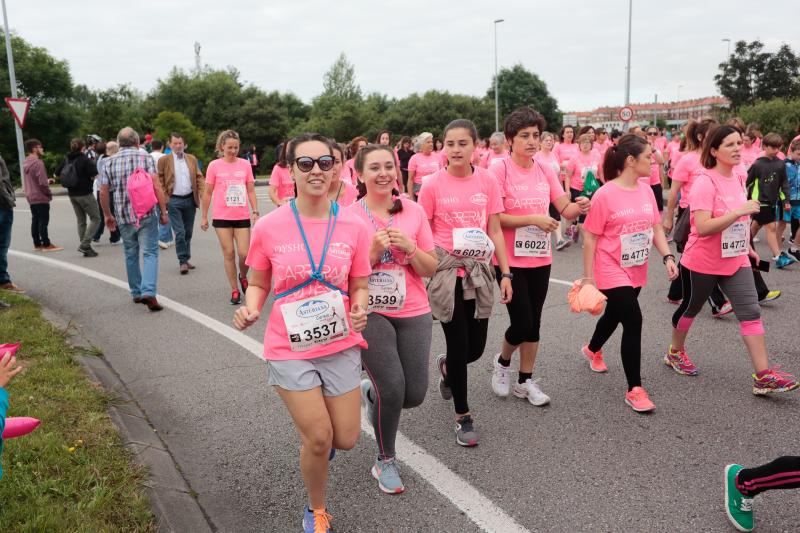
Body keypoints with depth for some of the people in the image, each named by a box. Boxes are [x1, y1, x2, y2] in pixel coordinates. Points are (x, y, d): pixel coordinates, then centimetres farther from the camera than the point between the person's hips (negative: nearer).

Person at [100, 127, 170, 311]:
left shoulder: (110, 162, 7)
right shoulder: (146, 158, -1)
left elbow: (103, 193, 7)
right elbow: (156, 186, -10)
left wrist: (108, 215, 19)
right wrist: (163, 211, -4)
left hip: (123, 216, 3)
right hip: (147, 214, -3)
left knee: (131, 255, 16)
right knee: (150, 253, -3)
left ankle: (136, 293, 24)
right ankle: (148, 292, -19)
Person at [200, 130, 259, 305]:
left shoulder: (245, 164, 3)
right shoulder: (214, 166, -1)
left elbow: (251, 191, 7)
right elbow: (207, 193, 4)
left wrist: (255, 212, -2)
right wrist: (204, 217, 5)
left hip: (242, 217, 1)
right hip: (222, 217, -1)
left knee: (244, 254, -4)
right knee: (229, 253, 3)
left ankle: (243, 277, 28)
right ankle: (235, 291, 15)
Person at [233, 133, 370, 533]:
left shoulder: (353, 226, -7)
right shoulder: (269, 227, -11)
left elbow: (359, 288, 2)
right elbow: (258, 285, 2)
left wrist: (360, 311, -19)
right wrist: (251, 309, -19)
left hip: (341, 346, 2)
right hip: (289, 349, -2)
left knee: (346, 439, 9)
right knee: (319, 439, 1)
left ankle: (309, 428, 49)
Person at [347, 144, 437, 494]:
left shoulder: (413, 212, 1)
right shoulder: (349, 217, -6)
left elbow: (430, 269, 3)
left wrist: (409, 247, -15)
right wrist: (374, 250, -18)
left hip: (413, 313, 3)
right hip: (370, 313, -3)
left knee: (414, 394, 2)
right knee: (393, 388, -12)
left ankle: (371, 391, 38)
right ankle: (385, 461, 15)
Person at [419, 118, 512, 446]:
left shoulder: (487, 181, 0)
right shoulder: (433, 185, -6)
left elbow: (495, 230, 4)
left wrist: (505, 273, 2)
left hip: (479, 273, 3)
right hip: (446, 273, -3)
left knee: (476, 347, 8)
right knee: (458, 345, 2)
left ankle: (446, 367, 44)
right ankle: (463, 416, 21)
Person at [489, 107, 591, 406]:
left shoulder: (546, 170, 5)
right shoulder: (499, 170, -11)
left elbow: (565, 209, 3)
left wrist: (579, 207, -19)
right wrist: (534, 219, -22)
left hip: (540, 259, 5)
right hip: (510, 260, -5)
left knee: (534, 322, 11)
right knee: (522, 322, -5)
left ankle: (525, 381, 25)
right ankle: (503, 362, 26)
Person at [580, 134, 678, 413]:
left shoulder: (646, 190, 1)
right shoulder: (604, 195, -17)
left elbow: (656, 227, 10)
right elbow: (590, 238, -13)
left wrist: (668, 257, -3)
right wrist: (588, 276, -12)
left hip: (637, 271, 7)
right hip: (612, 271, -7)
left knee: (615, 315, 23)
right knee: (633, 322, -12)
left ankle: (592, 350, 53)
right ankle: (634, 390, 0)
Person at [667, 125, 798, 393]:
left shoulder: (737, 178, 6)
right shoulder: (704, 182, -20)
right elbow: (702, 228, -29)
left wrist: (747, 245, 24)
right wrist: (739, 211, -32)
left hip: (736, 261, 7)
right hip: (702, 263, -6)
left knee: (751, 312, -3)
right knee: (690, 308, 13)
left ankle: (763, 375, -2)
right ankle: (675, 352, 36)